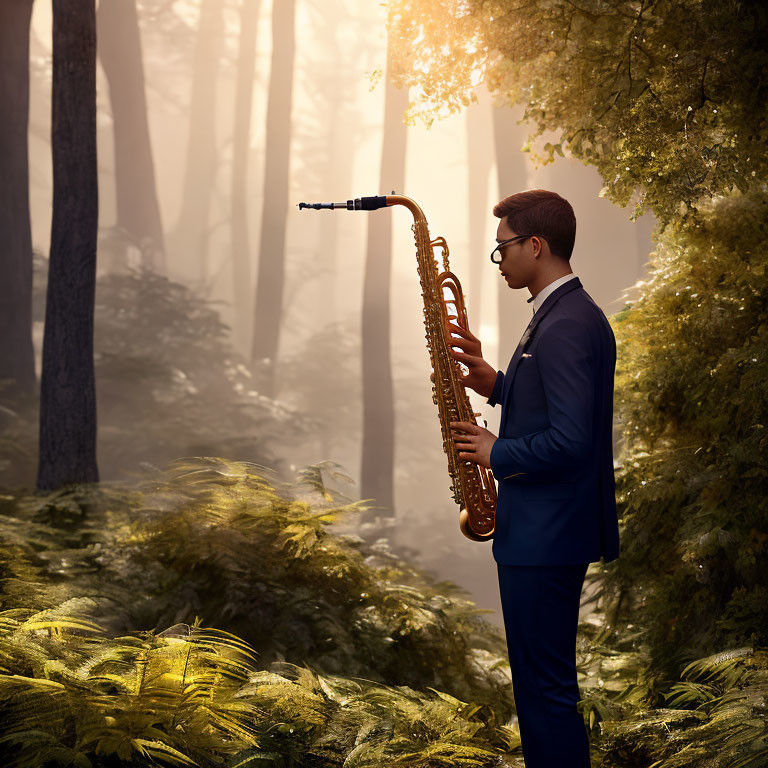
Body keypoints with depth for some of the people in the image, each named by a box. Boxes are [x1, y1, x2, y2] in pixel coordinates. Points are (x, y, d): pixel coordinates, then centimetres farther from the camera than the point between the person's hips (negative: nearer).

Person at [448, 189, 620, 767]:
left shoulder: (565, 326, -21)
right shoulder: (573, 313, 12)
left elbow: (569, 440, -27)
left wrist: (497, 453, -13)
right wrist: (496, 383, 7)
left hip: (546, 537, -11)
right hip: (547, 528, 11)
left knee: (546, 687, -4)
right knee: (544, 681, 19)